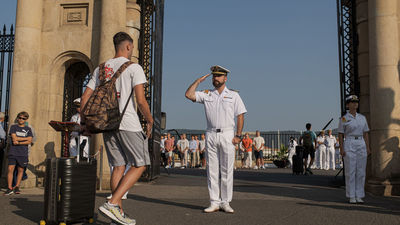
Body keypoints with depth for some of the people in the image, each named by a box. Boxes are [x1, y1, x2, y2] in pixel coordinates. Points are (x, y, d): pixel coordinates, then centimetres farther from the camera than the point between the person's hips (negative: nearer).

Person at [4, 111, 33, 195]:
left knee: (21, 170, 4)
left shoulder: (28, 129, 9)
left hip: (23, 153, 1)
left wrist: (18, 142, -10)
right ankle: (9, 188, -2)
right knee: (10, 169, -7)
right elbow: (14, 139, -6)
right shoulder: (13, 127, 7)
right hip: (13, 152, -1)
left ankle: (17, 187, 15)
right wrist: (25, 138, -3)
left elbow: (29, 141, -1)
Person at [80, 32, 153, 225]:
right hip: (128, 124, -6)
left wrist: (84, 121, 20)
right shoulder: (134, 67, -3)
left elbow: (85, 97, 12)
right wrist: (150, 121, 0)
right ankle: (112, 204, -9)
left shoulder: (101, 69, 15)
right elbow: (141, 100, -12)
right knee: (140, 165, 2)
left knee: (119, 166, 11)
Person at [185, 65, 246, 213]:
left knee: (227, 170, -1)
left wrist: (238, 135, -5)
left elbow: (240, 116, 5)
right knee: (212, 170, 2)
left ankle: (225, 202, 7)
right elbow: (188, 94, 2)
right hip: (211, 135, 2)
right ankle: (214, 202, 8)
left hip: (227, 135, -2)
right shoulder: (206, 95, 13)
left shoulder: (233, 95, 10)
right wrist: (199, 80, 7)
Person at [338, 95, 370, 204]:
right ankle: (351, 197, 4)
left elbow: (365, 134, 14)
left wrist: (368, 148, 7)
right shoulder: (344, 119, 0)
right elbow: (340, 135, -1)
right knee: (350, 171, -3)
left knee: (361, 171, 3)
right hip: (349, 145, -4)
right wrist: (341, 149, -9)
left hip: (361, 145, 4)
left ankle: (359, 196, 11)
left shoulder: (362, 118, 12)